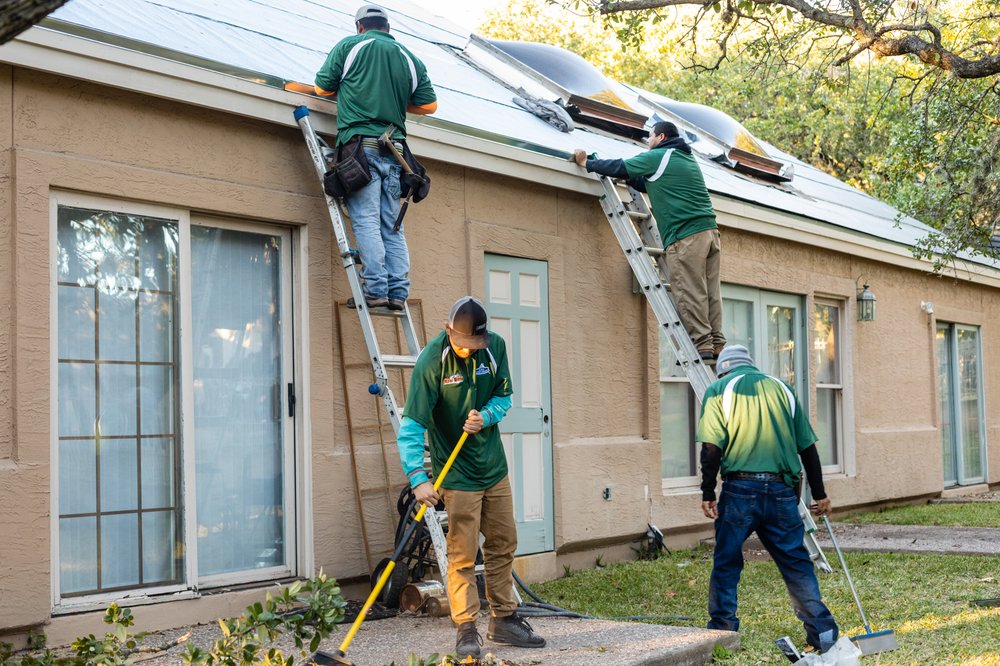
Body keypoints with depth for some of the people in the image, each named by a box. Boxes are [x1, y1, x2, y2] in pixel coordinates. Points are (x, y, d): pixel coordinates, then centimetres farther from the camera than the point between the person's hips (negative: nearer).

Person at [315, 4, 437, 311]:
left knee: (366, 221, -8)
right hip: (394, 149, 4)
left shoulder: (349, 46, 5)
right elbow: (429, 105, 14)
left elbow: (322, 87, 9)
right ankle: (398, 291, -1)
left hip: (360, 145, -4)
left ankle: (376, 289, -16)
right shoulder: (410, 59, 15)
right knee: (392, 226, 6)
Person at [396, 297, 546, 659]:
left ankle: (503, 619, 24)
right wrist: (418, 478, -35)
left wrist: (486, 416, -17)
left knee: (503, 544, 12)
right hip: (457, 473, -5)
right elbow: (411, 426, -24)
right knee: (463, 554, -6)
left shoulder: (495, 347, -7)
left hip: (494, 466, 6)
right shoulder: (431, 361, -21)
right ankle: (467, 630, 3)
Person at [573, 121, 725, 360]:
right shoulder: (687, 159, 27)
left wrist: (586, 163, 13)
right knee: (710, 292, 6)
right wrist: (627, 178, 30)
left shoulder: (657, 157, 0)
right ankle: (717, 344, 5)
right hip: (710, 232, 8)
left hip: (686, 236, -8)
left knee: (689, 293, -7)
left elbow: (620, 168, 1)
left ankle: (702, 344, -9)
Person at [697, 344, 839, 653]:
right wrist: (819, 494, 19)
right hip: (781, 491, 3)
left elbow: (712, 447, -6)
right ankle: (823, 634, 7)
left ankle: (721, 632, 10)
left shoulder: (719, 390, 5)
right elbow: (807, 447, 14)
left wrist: (708, 494, -3)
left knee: (726, 564, 7)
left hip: (739, 489, -3)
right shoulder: (781, 389, 16)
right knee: (796, 563, 9)